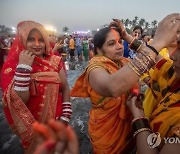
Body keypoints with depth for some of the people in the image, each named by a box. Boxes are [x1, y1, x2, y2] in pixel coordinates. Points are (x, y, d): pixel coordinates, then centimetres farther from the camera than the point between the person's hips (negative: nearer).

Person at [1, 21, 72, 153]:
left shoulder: (55, 61, -7)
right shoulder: (12, 65, -13)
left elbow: (65, 88, -4)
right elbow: (20, 101, -24)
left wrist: (65, 118, -8)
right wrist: (23, 67, -30)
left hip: (56, 121, 2)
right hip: (32, 128, -2)